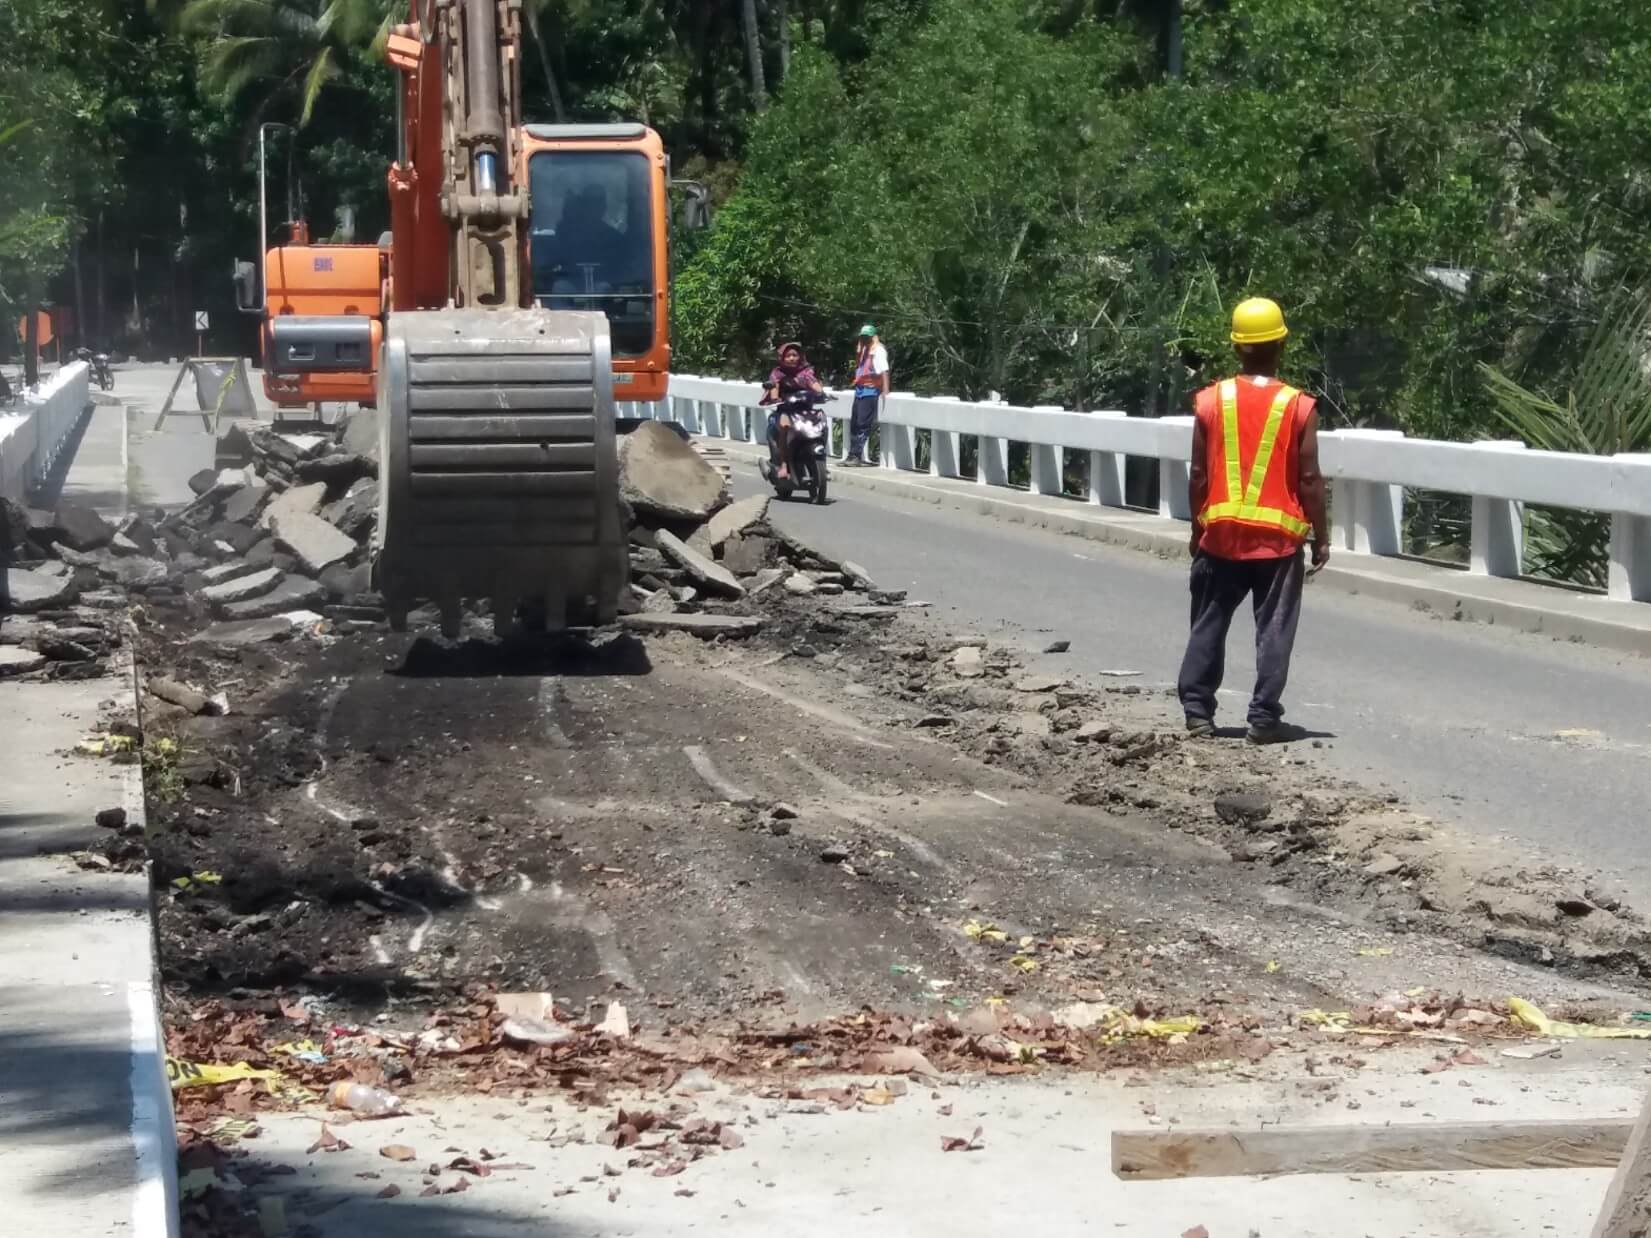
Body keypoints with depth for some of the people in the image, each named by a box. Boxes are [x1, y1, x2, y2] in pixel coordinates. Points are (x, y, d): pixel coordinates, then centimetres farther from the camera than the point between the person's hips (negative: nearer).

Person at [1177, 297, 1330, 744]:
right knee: (1273, 629, 3)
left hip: (1222, 533, 2)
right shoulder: (1299, 407, -6)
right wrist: (1321, 536, 3)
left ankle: (1197, 710, 12)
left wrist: (1198, 528, 12)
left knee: (1209, 624, 12)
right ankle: (1264, 717, 0)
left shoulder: (1211, 401, -2)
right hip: (1278, 536, -2)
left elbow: (1199, 475, 1)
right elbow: (1309, 479, -6)